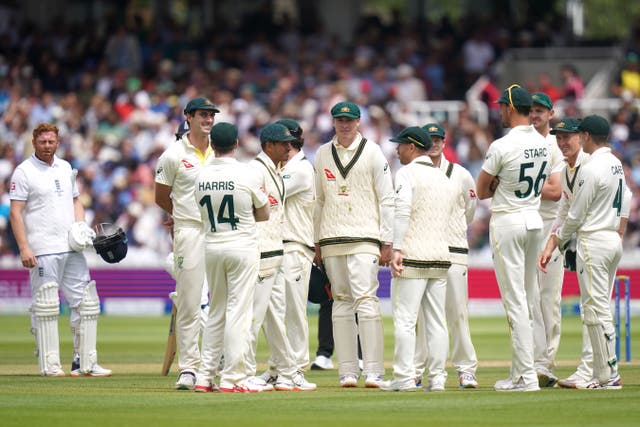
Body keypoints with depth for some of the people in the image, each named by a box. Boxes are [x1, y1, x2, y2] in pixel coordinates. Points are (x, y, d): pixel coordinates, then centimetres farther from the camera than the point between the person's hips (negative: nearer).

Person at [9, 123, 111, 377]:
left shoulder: (66, 168, 16)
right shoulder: (24, 171, -3)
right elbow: (15, 212, -8)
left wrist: (80, 226, 5)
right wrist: (24, 248, -17)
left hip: (71, 248, 6)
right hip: (43, 251, -6)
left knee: (85, 302, 4)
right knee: (45, 306, -5)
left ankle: (85, 363, 9)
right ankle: (49, 365, -2)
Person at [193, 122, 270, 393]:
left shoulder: (200, 177, 2)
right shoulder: (248, 175, -11)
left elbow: (207, 215, 11)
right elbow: (264, 214, 0)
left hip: (212, 247, 4)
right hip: (242, 246, -4)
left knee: (216, 312, 13)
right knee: (238, 311, -2)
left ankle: (205, 376, 11)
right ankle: (232, 378, -4)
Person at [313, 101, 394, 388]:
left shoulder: (372, 152, 2)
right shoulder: (323, 154, 13)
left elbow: (386, 199, 1)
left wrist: (387, 242, -5)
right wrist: (316, 242, 14)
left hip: (364, 239, -4)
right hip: (331, 241, 4)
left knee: (366, 299, -13)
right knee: (341, 302, 4)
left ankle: (373, 371, -16)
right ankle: (348, 371, 5)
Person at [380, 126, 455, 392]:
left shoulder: (407, 173, -4)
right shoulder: (446, 179, 19)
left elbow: (403, 210, -17)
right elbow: (451, 218, 18)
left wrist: (397, 248, -20)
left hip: (413, 256, -7)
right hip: (441, 257, 7)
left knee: (404, 318, -4)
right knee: (436, 320, 8)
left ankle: (404, 377, -7)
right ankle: (437, 378, 6)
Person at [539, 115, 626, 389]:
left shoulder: (591, 169, -16)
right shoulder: (617, 166, 12)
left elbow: (575, 216, -14)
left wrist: (556, 242, 3)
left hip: (594, 242, -9)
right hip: (614, 239, 9)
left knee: (596, 309, -6)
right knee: (601, 308, 13)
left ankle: (608, 376, -7)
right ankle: (605, 374, 12)